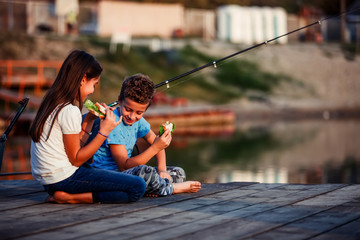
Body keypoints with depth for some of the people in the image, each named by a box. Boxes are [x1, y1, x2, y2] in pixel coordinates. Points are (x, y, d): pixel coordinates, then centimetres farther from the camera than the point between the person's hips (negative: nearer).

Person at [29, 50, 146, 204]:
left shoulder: (52, 104, 11)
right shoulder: (70, 111, -18)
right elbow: (76, 159, -14)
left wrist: (89, 119, 13)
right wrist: (104, 132, -14)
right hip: (64, 178, -10)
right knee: (138, 187, -15)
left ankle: (66, 195, 6)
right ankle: (70, 197, -14)